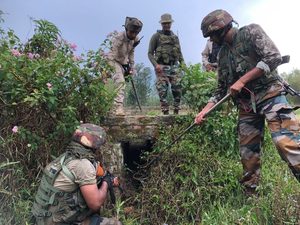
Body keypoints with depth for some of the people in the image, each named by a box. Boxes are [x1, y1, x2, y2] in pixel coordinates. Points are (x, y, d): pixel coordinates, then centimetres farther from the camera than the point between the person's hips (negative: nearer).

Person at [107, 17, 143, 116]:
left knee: (122, 84, 10)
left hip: (123, 63, 7)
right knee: (120, 82, -27)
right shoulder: (119, 37, -26)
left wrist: (131, 65, 9)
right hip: (113, 61, -7)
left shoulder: (135, 39, -4)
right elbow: (112, 53, -34)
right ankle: (119, 106, -31)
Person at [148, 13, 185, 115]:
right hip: (162, 67, -4)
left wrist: (182, 63, 4)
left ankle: (176, 111, 8)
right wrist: (155, 65, -14)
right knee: (162, 91, -6)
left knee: (177, 89, -1)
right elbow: (150, 53, 1)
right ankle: (165, 112, 0)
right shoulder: (156, 36, 5)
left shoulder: (175, 37, 20)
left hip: (174, 66, 4)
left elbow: (179, 53, 22)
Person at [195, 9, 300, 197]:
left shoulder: (251, 32, 0)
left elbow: (274, 57, -13)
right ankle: (251, 195, 17)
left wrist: (242, 80, -15)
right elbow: (221, 89, 18)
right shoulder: (223, 54, 17)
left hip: (269, 95, -6)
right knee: (248, 153, 6)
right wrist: (205, 110, 7)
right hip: (246, 105, 6)